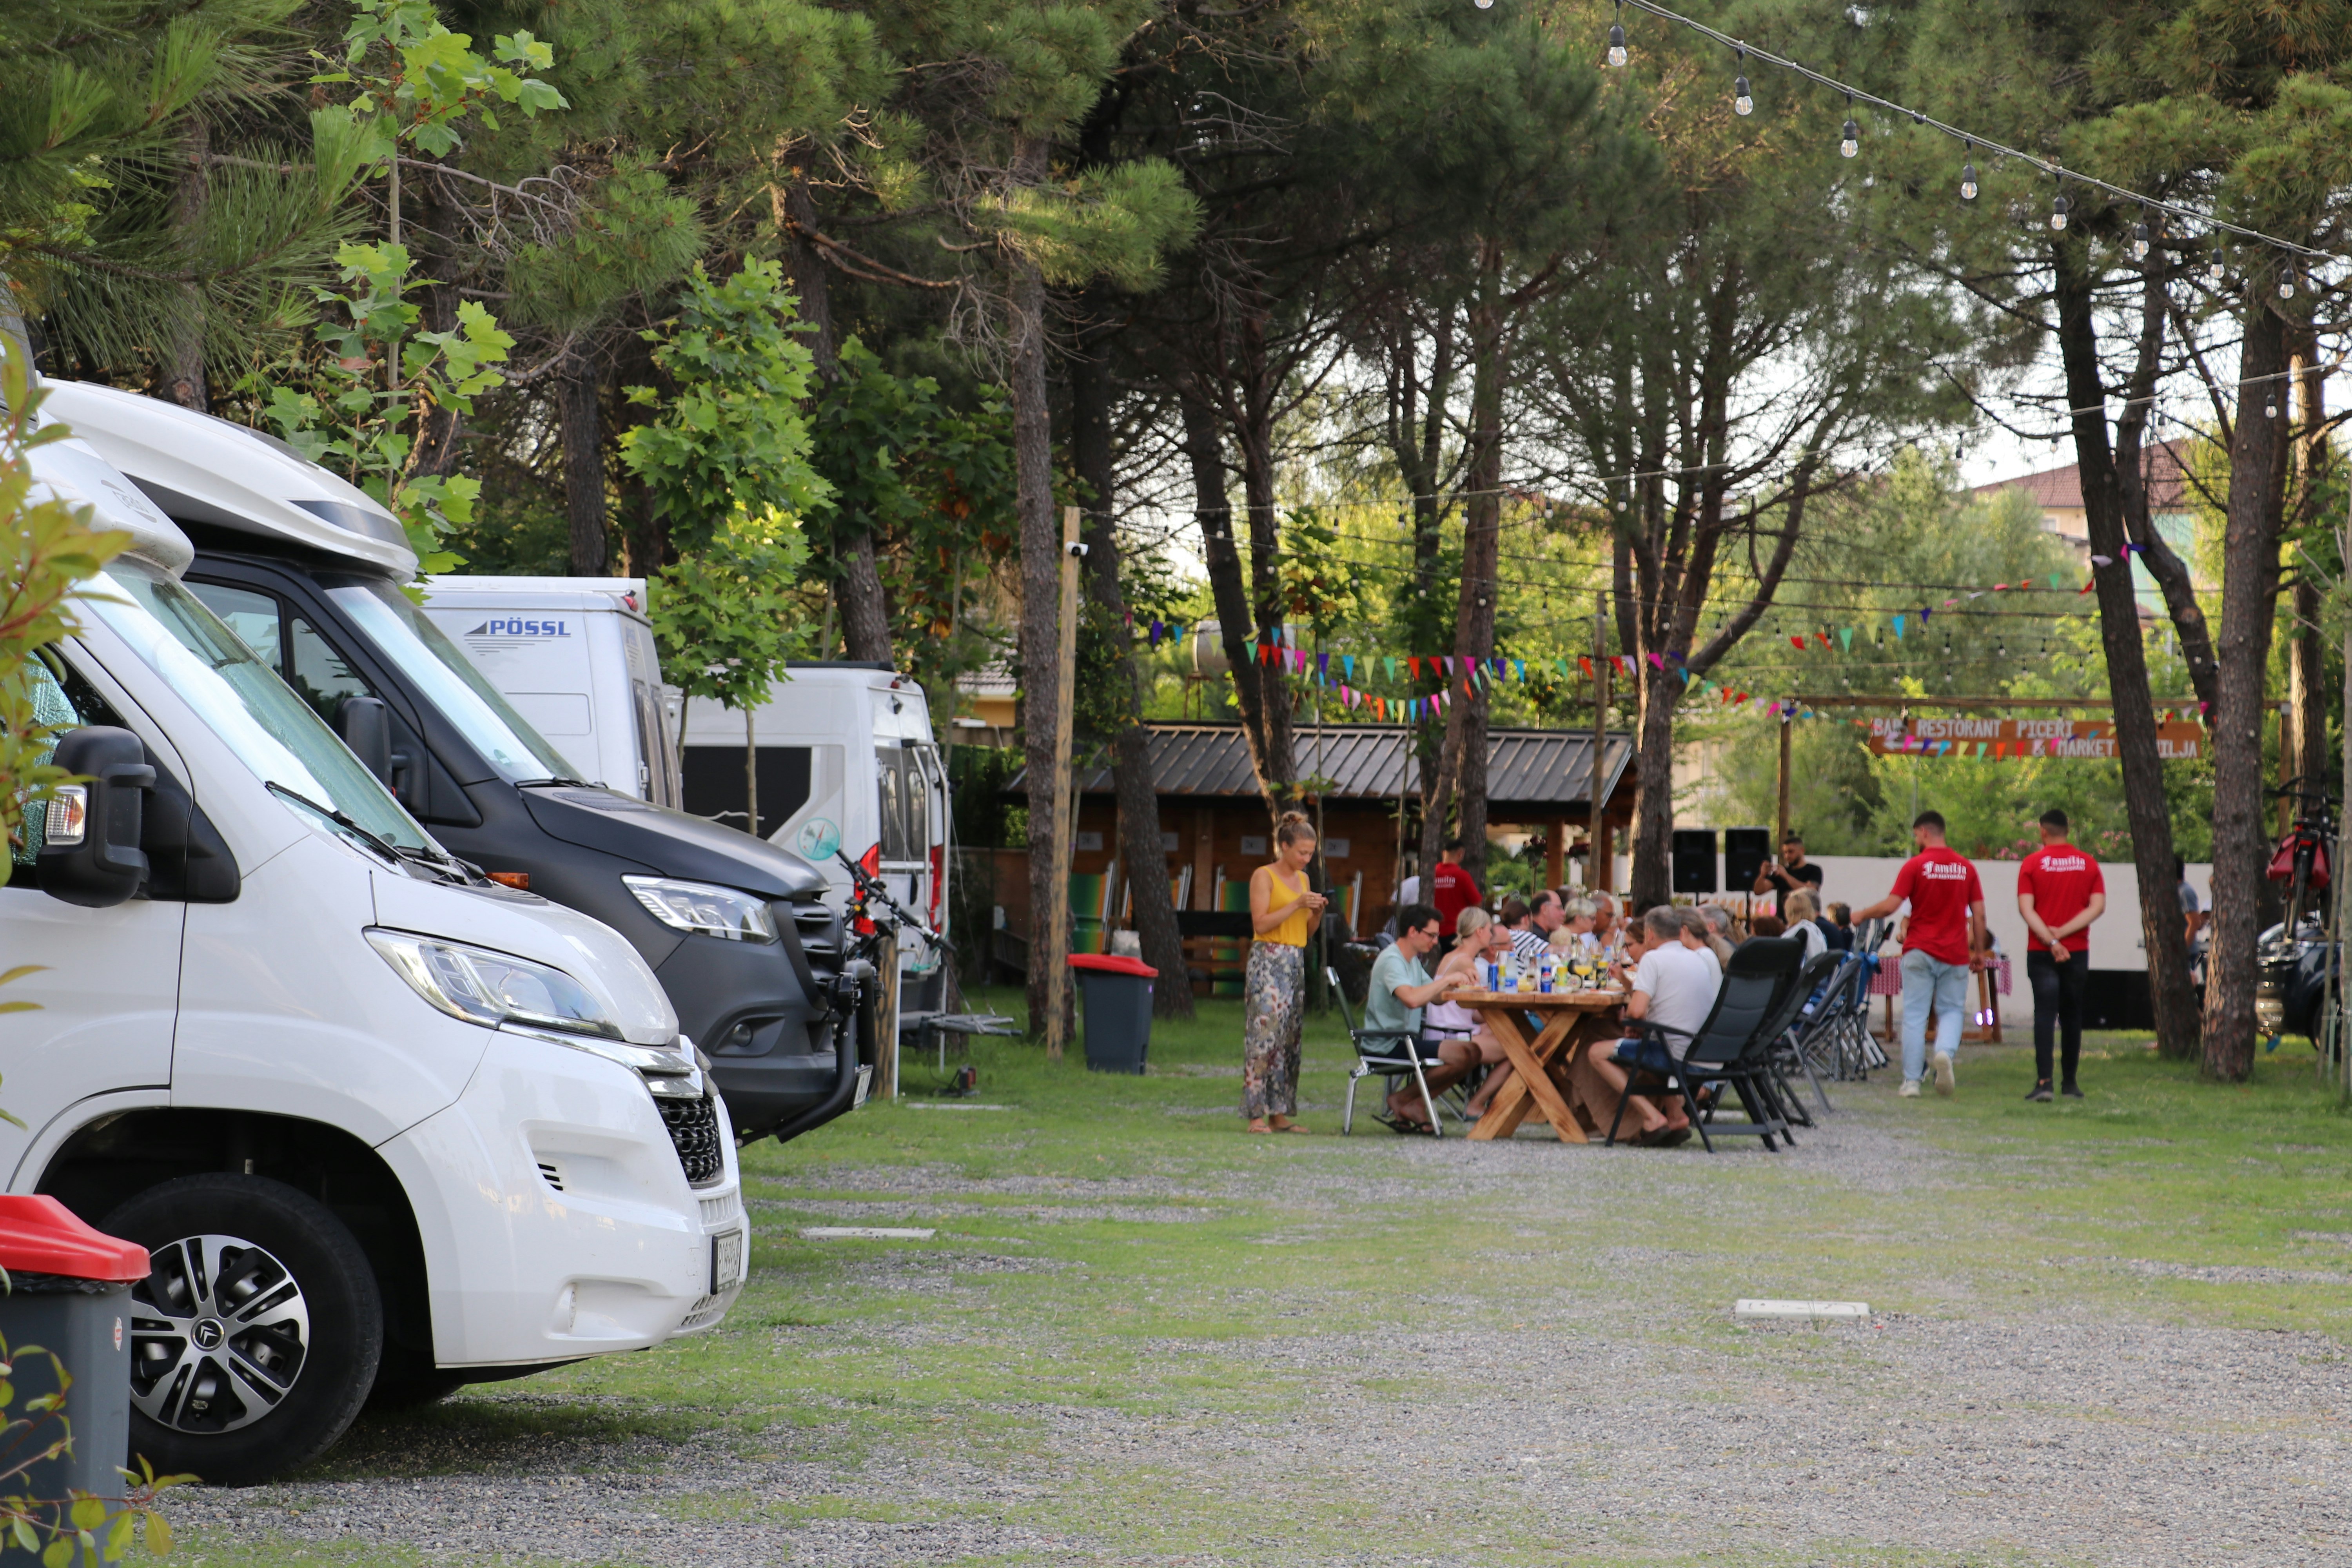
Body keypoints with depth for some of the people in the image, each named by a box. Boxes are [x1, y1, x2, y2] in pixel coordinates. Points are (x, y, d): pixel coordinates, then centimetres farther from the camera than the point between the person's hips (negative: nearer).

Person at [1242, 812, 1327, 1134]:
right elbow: (1261, 923, -14)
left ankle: (1280, 1113, 7)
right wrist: (1297, 905, -17)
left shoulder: (1303, 880, 16)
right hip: (1268, 960, -8)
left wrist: (1318, 912, 0)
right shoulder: (1264, 877, -5)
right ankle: (1257, 1116, -12)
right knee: (1264, 1033, -12)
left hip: (1296, 964, 8)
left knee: (1290, 1038, 5)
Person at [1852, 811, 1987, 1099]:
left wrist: (1862, 915, 6)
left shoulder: (1916, 866, -6)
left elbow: (1891, 905, -10)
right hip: (1955, 954, 2)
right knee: (1952, 1010, 12)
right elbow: (1978, 915, 5)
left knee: (1915, 1016, 2)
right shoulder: (1966, 867, 5)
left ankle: (1912, 1081, -1)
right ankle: (1945, 1052, -18)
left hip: (1920, 951, -2)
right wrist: (1979, 951, 13)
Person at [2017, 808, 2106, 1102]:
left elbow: (2026, 908, -11)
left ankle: (2044, 1081, -19)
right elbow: (2098, 906, -3)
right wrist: (2063, 933, -9)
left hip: (2041, 953, -2)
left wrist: (2051, 940, -14)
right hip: (2077, 951, 2)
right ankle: (2070, 1083, 16)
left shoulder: (2032, 863, -2)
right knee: (2072, 1016, 12)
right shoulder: (2088, 863, 5)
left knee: (2045, 1014, -6)